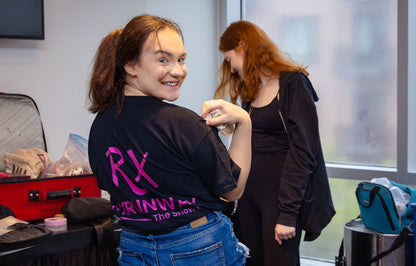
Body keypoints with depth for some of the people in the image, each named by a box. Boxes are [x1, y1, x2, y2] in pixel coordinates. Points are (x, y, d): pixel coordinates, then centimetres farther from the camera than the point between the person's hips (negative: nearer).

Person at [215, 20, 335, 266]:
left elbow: (303, 152, -14)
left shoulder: (292, 84, -8)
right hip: (248, 195, 7)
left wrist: (288, 213, -19)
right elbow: (248, 148, 13)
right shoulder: (250, 91, 16)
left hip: (280, 196, -7)